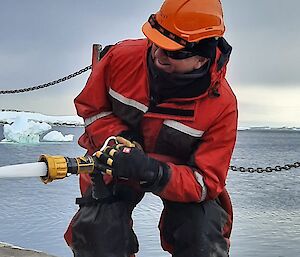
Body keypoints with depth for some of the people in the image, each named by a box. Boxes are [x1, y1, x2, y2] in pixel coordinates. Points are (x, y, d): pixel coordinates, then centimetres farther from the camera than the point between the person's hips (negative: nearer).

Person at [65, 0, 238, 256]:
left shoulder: (222, 105, -27)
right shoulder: (122, 55, -24)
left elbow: (206, 182, -25)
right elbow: (90, 107, -5)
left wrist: (152, 172, -42)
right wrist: (118, 141, -24)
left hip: (180, 169, -1)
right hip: (116, 166, 1)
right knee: (96, 231, -15)